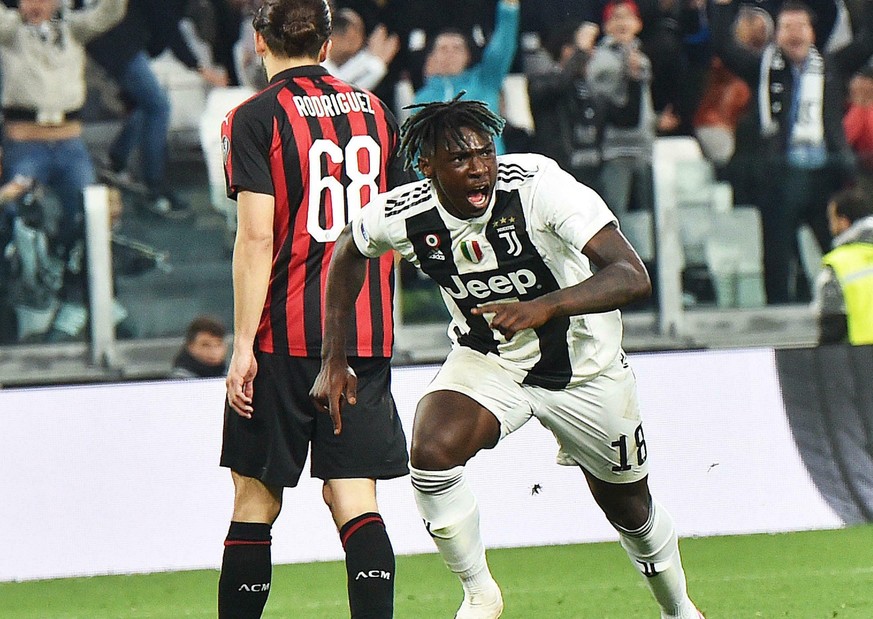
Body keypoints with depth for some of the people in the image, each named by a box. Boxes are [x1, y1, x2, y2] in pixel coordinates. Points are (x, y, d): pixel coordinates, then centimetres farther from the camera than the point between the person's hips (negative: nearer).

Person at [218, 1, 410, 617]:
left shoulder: (255, 119, -6)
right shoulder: (376, 112, 10)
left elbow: (257, 237, -13)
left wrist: (244, 345, -12)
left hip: (284, 335, -4)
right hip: (367, 335, 4)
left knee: (256, 497, 6)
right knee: (355, 496, 2)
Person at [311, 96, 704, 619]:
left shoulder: (539, 186, -32)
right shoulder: (402, 216, -22)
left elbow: (633, 277, -39)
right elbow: (348, 251, 4)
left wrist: (544, 307, -53)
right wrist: (334, 360, -1)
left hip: (584, 365, -1)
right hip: (487, 360, 1)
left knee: (629, 506, 15)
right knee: (432, 454, -27)